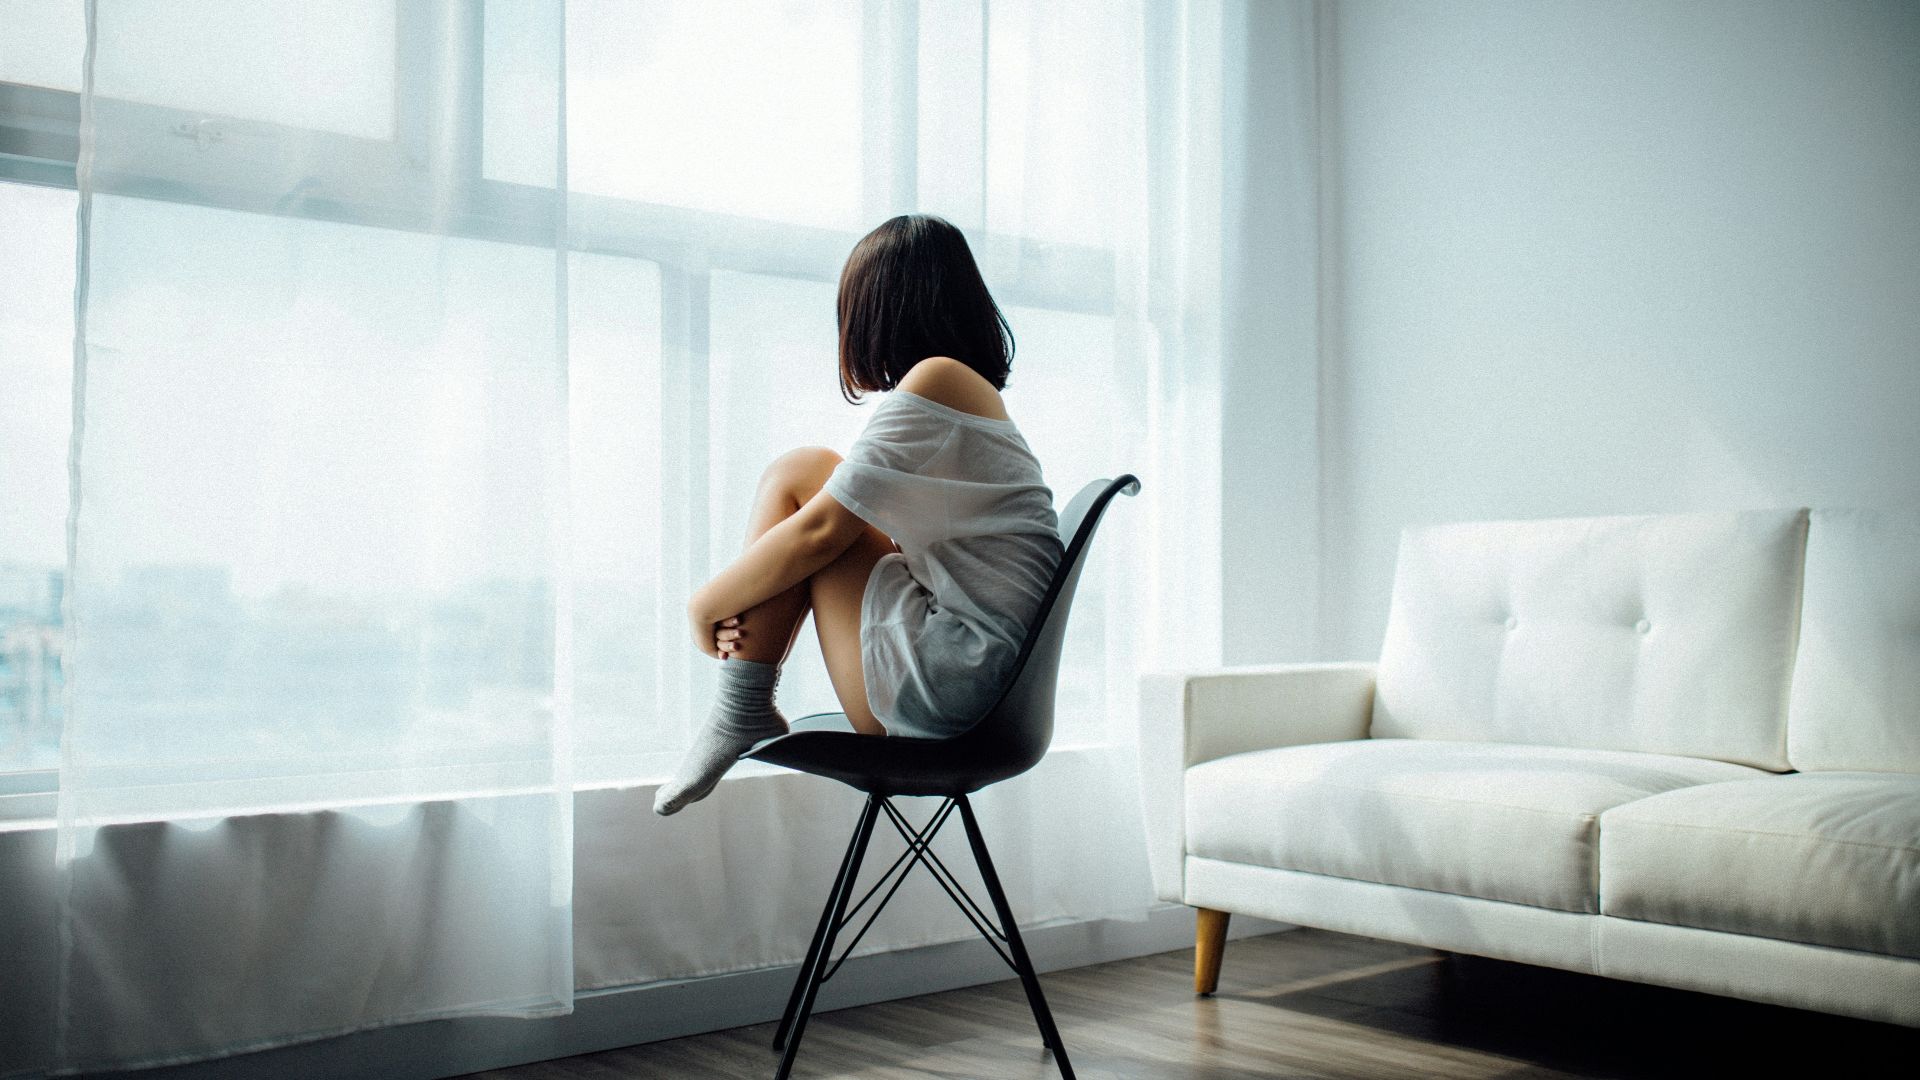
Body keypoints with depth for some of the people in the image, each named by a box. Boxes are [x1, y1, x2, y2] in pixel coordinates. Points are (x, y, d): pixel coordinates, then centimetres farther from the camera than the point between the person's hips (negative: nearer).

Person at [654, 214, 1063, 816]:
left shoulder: (936, 379, -10)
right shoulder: (977, 393, 19)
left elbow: (821, 531, -12)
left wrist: (708, 604, 2)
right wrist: (738, 601, 4)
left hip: (940, 682, -10)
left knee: (798, 474, -2)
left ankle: (738, 715, 0)